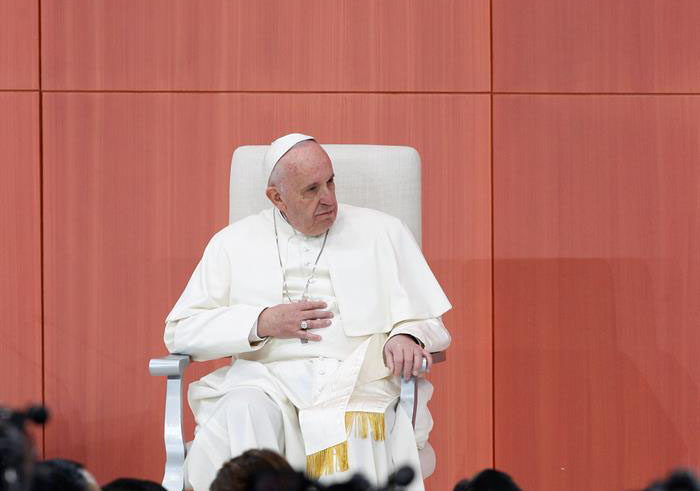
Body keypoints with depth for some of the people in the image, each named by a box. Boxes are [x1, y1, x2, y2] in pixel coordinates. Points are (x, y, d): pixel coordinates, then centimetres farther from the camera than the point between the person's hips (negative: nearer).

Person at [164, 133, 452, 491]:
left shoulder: (383, 233, 17)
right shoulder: (233, 243, 17)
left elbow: (427, 318, 16)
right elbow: (179, 332, 12)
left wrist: (407, 336, -9)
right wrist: (262, 324, -2)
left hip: (354, 379, -1)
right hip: (264, 380, 1)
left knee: (353, 428, -36)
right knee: (242, 416, -35)